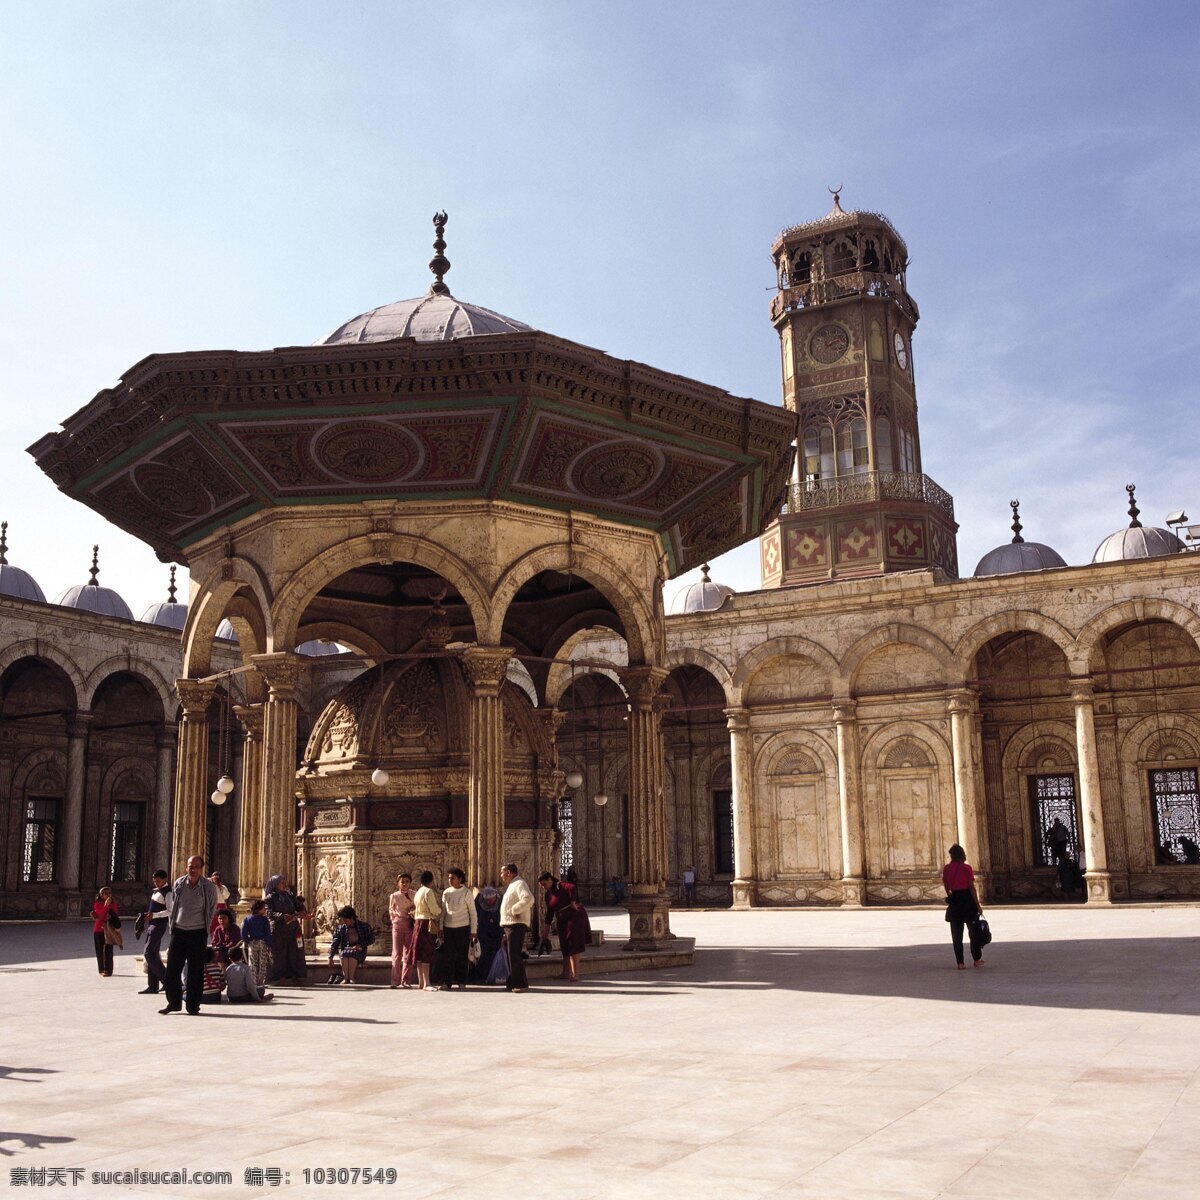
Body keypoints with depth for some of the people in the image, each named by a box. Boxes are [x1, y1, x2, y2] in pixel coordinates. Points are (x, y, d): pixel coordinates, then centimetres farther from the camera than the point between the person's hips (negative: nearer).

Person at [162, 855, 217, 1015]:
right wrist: (173, 926, 11)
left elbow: (212, 910, 6)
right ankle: (173, 1003, 18)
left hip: (198, 934, -2)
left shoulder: (208, 887, -5)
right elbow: (173, 907, 12)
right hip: (179, 931, 2)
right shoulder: (178, 884, 1)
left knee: (196, 972, 2)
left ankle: (193, 1006, 10)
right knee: (172, 969, 4)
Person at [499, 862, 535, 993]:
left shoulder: (519, 884, -11)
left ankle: (521, 984, -10)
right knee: (510, 955, 12)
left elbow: (528, 899, -28)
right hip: (509, 925, 11)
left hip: (516, 925, -11)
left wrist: (513, 910, -20)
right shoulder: (511, 885, 22)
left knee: (514, 955, -12)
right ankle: (512, 983, 17)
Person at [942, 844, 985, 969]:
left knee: (957, 933, 7)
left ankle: (960, 963, 5)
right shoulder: (966, 868, -10)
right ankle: (977, 959, 21)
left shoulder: (946, 869, 1)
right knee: (974, 930, 14)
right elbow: (972, 888, -11)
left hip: (954, 900, 3)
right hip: (967, 899, -3)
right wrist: (978, 905, -6)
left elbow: (946, 887, 8)